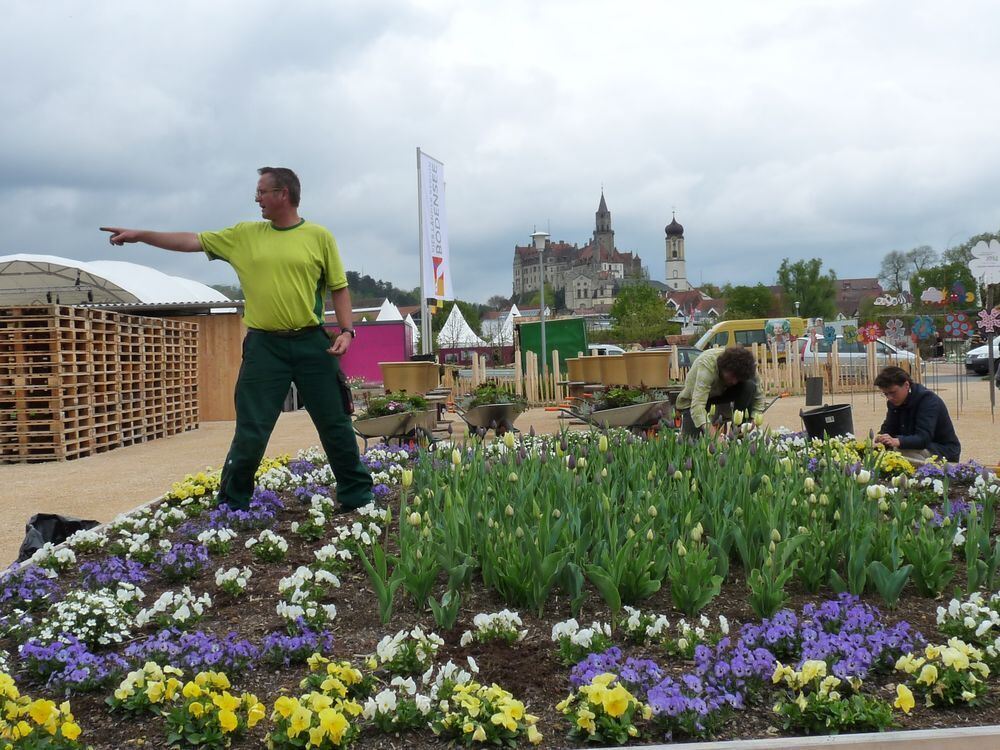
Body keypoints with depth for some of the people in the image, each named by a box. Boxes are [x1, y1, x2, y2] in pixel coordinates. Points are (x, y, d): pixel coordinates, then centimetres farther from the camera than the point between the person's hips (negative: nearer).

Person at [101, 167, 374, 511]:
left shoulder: (319, 236, 1)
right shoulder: (244, 234, 8)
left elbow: (339, 288, 5)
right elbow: (193, 241, 9)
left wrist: (346, 330, -6)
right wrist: (140, 235, 7)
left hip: (312, 344, -1)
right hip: (264, 345, 1)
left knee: (335, 424, 6)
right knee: (251, 431, 3)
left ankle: (358, 496, 20)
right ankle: (232, 503, 16)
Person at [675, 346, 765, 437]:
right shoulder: (706, 365, -40)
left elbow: (758, 397, -15)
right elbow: (697, 405, -48)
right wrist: (708, 428, -63)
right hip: (691, 400, -4)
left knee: (749, 385, -25)